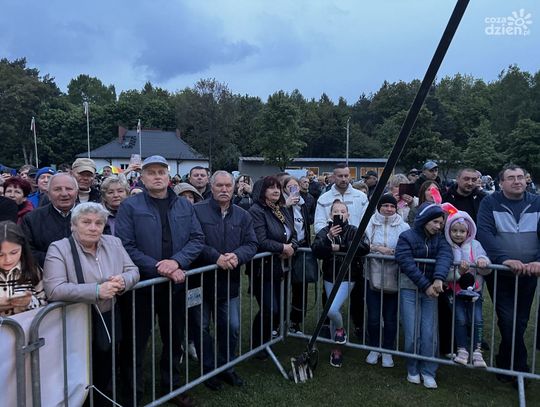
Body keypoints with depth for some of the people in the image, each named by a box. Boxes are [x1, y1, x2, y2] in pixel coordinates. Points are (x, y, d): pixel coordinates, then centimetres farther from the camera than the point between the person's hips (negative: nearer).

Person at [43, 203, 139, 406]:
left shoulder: (114, 243, 3)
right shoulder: (58, 248, -12)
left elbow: (133, 270, 5)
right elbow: (54, 289, -23)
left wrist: (123, 280, -19)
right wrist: (97, 290, -29)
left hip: (109, 321, 5)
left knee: (105, 376, 18)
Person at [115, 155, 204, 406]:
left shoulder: (184, 206, 6)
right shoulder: (130, 207, -6)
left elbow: (197, 239, 0)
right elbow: (126, 246, -15)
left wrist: (176, 261, -17)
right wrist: (160, 269, -20)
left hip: (176, 284, 4)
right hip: (141, 285, -3)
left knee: (174, 339, 17)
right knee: (136, 343, 8)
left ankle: (171, 386, 37)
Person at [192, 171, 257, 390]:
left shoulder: (243, 215, 5)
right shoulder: (197, 211, -10)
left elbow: (251, 244, 0)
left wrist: (237, 256, -19)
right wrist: (216, 257, -24)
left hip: (230, 282, 3)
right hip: (202, 280, -3)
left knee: (231, 327, 10)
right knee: (201, 327, 10)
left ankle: (226, 367, 30)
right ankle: (209, 369, 28)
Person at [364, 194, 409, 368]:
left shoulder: (403, 227, -1)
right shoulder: (370, 224, 1)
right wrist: (378, 248, -17)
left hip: (394, 278, 0)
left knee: (390, 318, 8)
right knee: (373, 317, 6)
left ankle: (387, 351, 25)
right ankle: (374, 349, 26)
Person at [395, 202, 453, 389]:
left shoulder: (440, 238, 4)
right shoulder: (406, 237, -6)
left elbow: (445, 256, -15)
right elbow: (407, 264, -16)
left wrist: (438, 278, -34)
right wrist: (425, 285, -21)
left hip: (431, 288, 3)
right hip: (409, 288, -3)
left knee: (429, 333, -2)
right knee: (412, 333, -2)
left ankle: (428, 371, 14)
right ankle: (412, 369, 19)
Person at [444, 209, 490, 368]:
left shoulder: (475, 245, -1)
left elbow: (487, 269, -6)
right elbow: (445, 274, -14)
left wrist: (483, 262, -28)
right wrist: (459, 271, -30)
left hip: (474, 289, 1)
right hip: (456, 291, -1)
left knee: (477, 320, -2)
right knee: (460, 319, 0)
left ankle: (477, 352, 9)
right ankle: (462, 350, 14)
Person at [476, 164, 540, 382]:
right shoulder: (489, 203, -4)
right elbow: (484, 233, -16)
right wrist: (505, 259, -28)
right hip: (499, 272, -3)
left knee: (520, 323, 12)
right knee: (509, 321, -5)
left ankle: (505, 364, 31)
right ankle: (520, 369, 14)